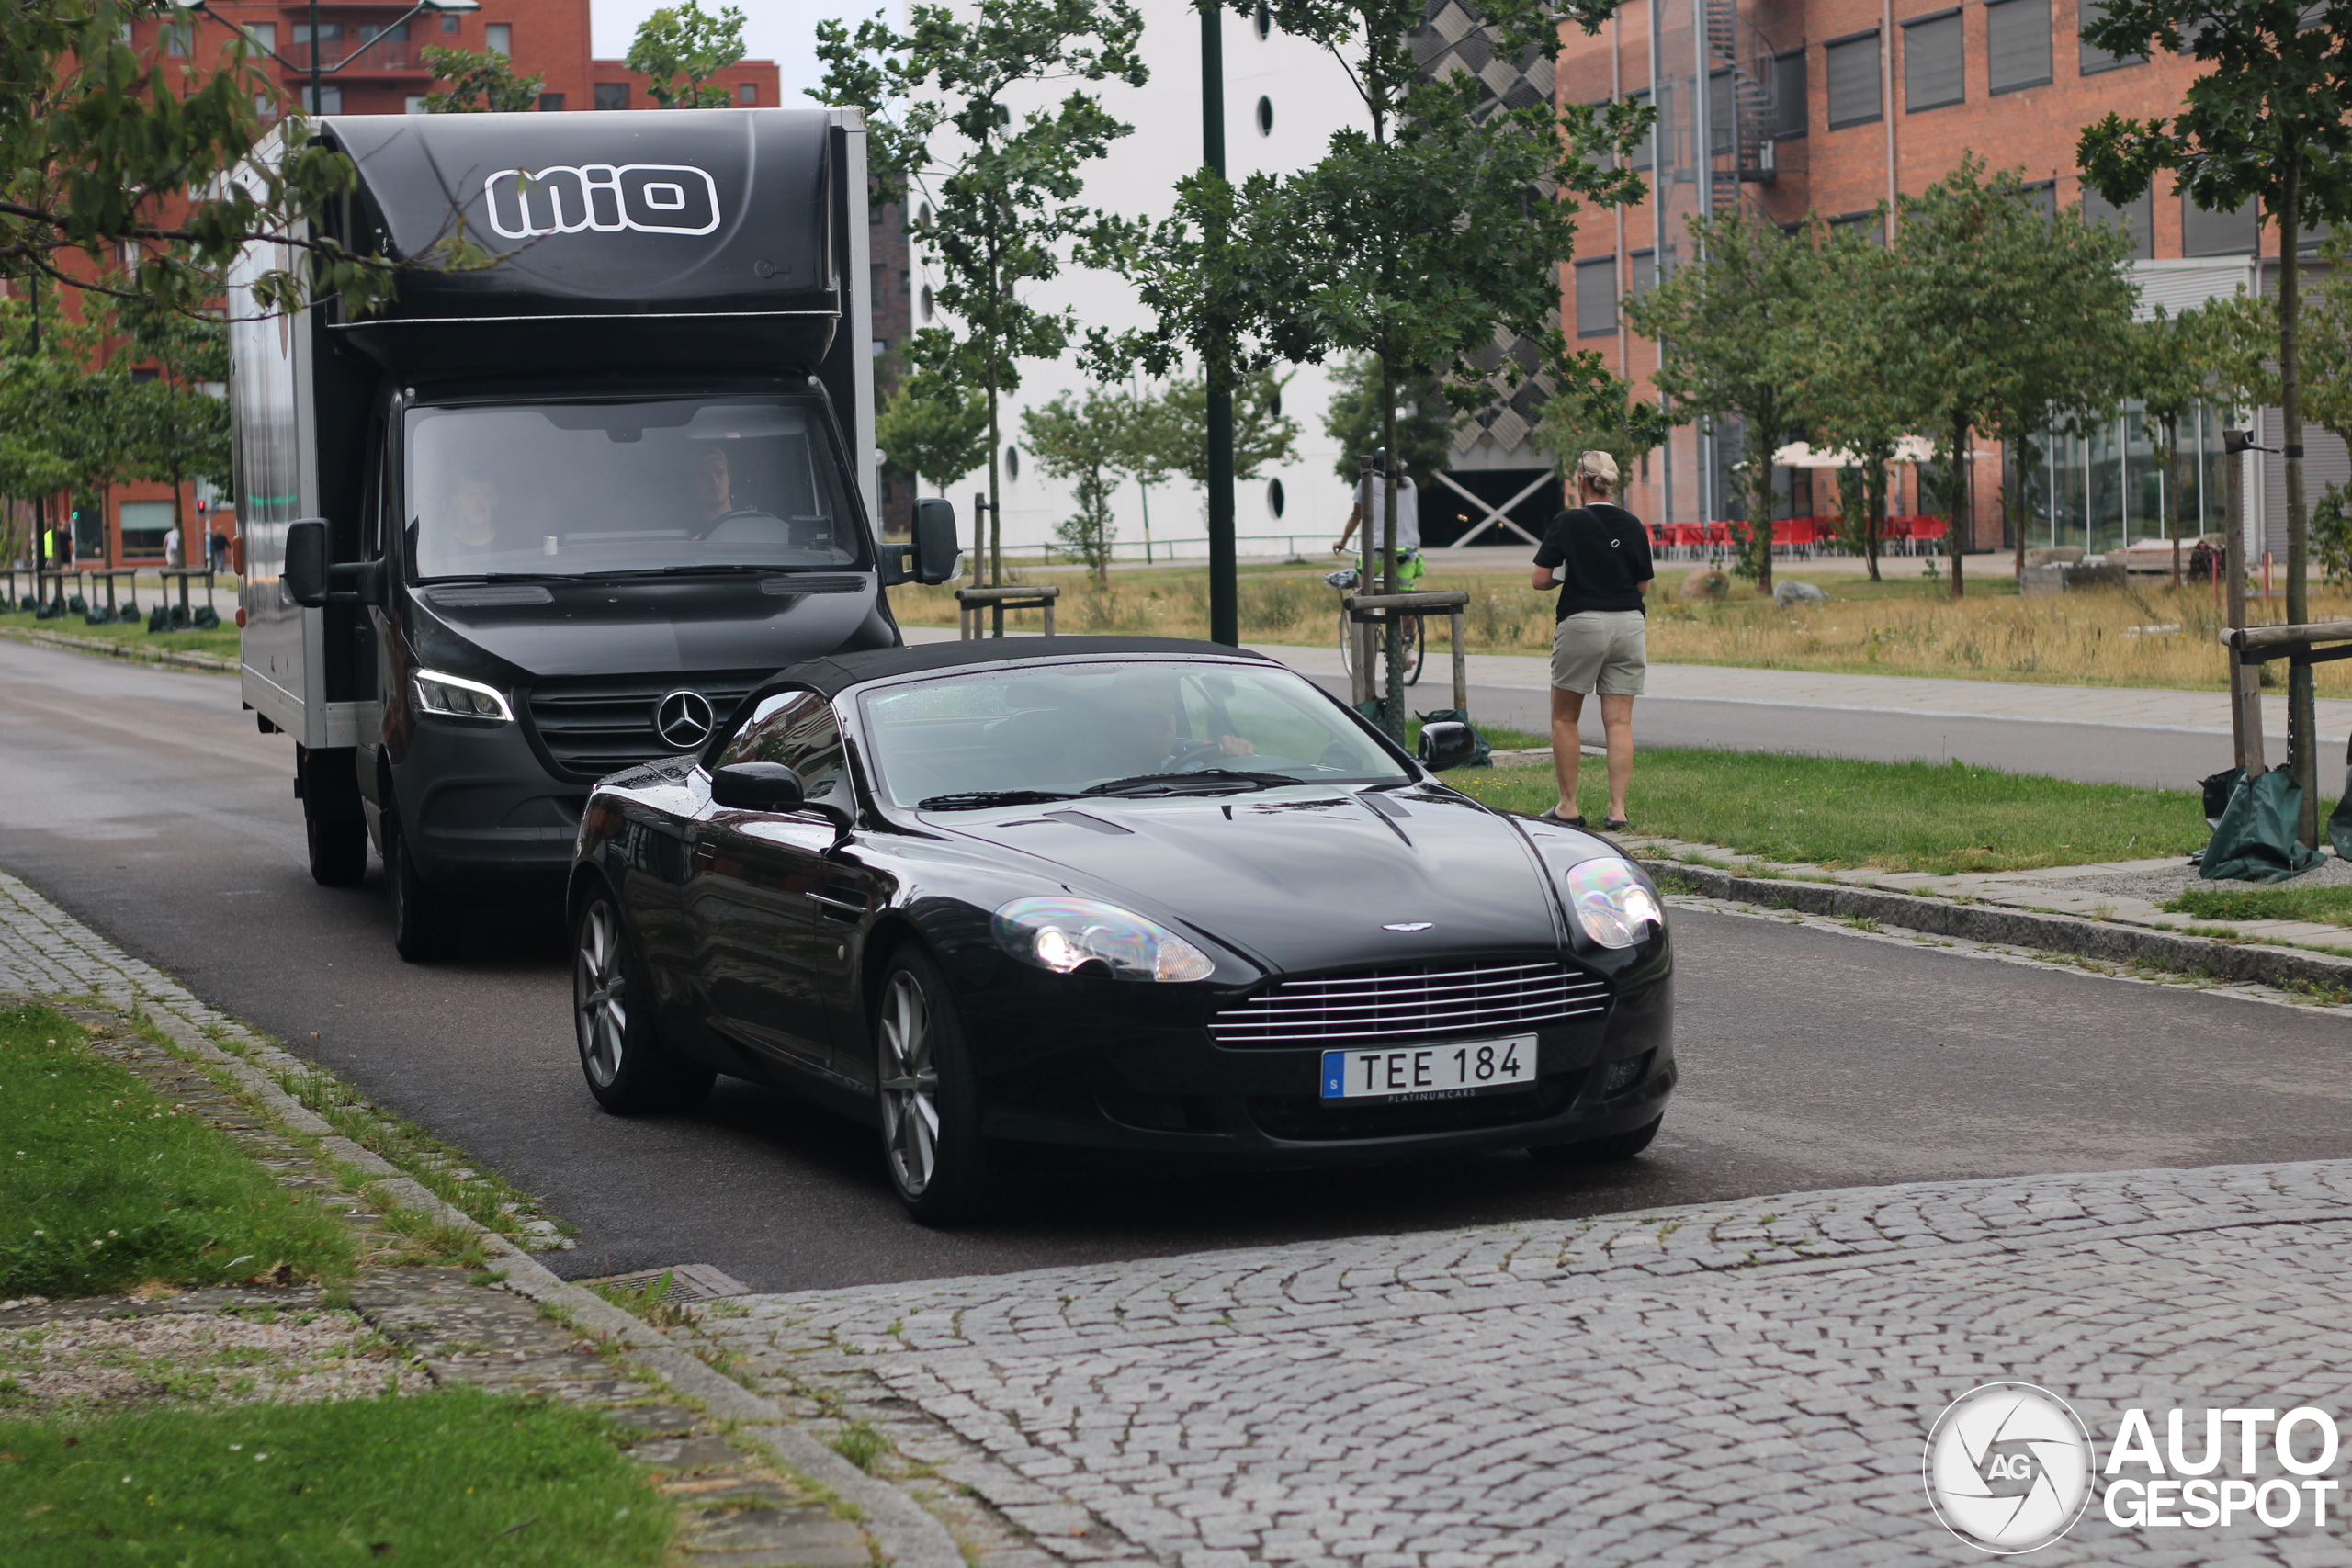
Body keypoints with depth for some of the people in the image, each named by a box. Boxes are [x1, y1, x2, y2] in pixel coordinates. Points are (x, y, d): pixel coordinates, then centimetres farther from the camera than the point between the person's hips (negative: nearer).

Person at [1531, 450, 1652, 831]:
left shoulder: (1566, 524, -8)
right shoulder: (1632, 526, 4)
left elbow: (1541, 579, -7)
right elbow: (1643, 585, 8)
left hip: (1581, 624, -3)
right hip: (1627, 624, 3)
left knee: (1565, 718, 10)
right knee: (1619, 721, 3)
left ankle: (1568, 806, 10)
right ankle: (1617, 808, -4)